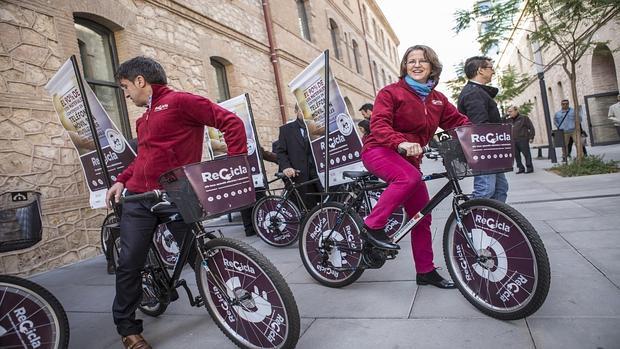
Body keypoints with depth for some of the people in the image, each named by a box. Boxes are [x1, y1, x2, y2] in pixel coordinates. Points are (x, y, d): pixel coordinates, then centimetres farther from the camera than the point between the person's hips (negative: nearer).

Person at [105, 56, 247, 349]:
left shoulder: (179, 101, -7)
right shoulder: (144, 119, 19)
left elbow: (231, 122, -14)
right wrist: (122, 180, 15)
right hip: (139, 199, 7)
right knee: (129, 265, 6)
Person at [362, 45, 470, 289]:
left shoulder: (437, 99, 10)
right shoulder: (391, 92, -7)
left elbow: (459, 122, 11)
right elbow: (378, 125, -19)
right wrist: (400, 142, -37)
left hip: (409, 158, 6)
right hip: (379, 151, -6)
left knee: (422, 216, 5)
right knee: (409, 177, -38)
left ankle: (426, 271, 18)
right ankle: (373, 226, -22)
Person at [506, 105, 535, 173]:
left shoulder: (524, 118, 0)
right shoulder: (509, 120, 15)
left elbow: (531, 127, -1)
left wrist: (531, 137, -6)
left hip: (523, 140, -5)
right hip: (513, 141, 5)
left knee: (526, 154, 0)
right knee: (516, 155, 6)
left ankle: (529, 168, 8)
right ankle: (520, 168, 15)